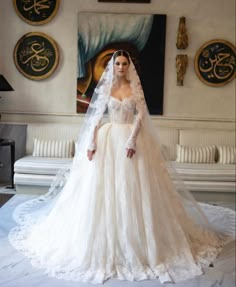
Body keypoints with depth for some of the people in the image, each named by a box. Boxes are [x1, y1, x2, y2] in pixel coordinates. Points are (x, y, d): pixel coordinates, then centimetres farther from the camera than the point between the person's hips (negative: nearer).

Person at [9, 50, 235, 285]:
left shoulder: (135, 88, 5)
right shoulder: (105, 88, 6)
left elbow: (141, 116, -2)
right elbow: (96, 116, 2)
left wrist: (132, 140, -16)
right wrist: (91, 142, -9)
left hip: (130, 138, 0)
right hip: (108, 139, 0)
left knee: (131, 188, -1)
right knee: (104, 187, -1)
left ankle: (135, 239, 14)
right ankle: (105, 242, 13)